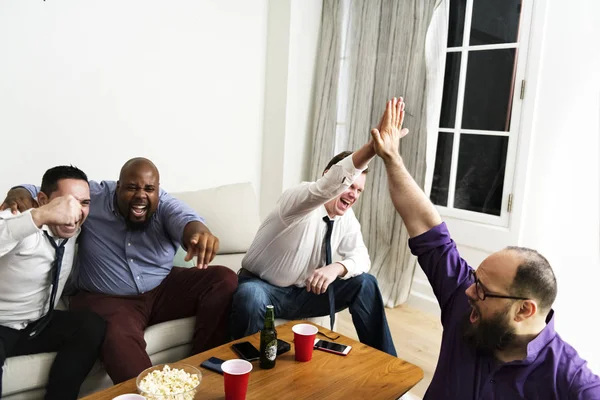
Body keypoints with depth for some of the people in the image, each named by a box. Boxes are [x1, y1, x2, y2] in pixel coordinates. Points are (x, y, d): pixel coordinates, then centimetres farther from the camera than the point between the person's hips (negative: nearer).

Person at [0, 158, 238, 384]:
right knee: (118, 340, -36)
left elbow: (184, 218, -28)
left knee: (224, 280, -15)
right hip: (107, 299, -2)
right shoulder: (92, 196, -4)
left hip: (164, 290, 3)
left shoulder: (164, 205, -4)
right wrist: (19, 193, -20)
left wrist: (198, 231, -54)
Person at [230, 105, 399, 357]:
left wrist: (337, 267, -26)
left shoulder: (347, 219, -1)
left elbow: (360, 256, -1)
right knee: (249, 297, -40)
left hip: (305, 292, 6)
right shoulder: (300, 200, -24)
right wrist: (374, 144, -59)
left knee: (364, 283, -10)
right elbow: (332, 182, -45)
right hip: (263, 288, -6)